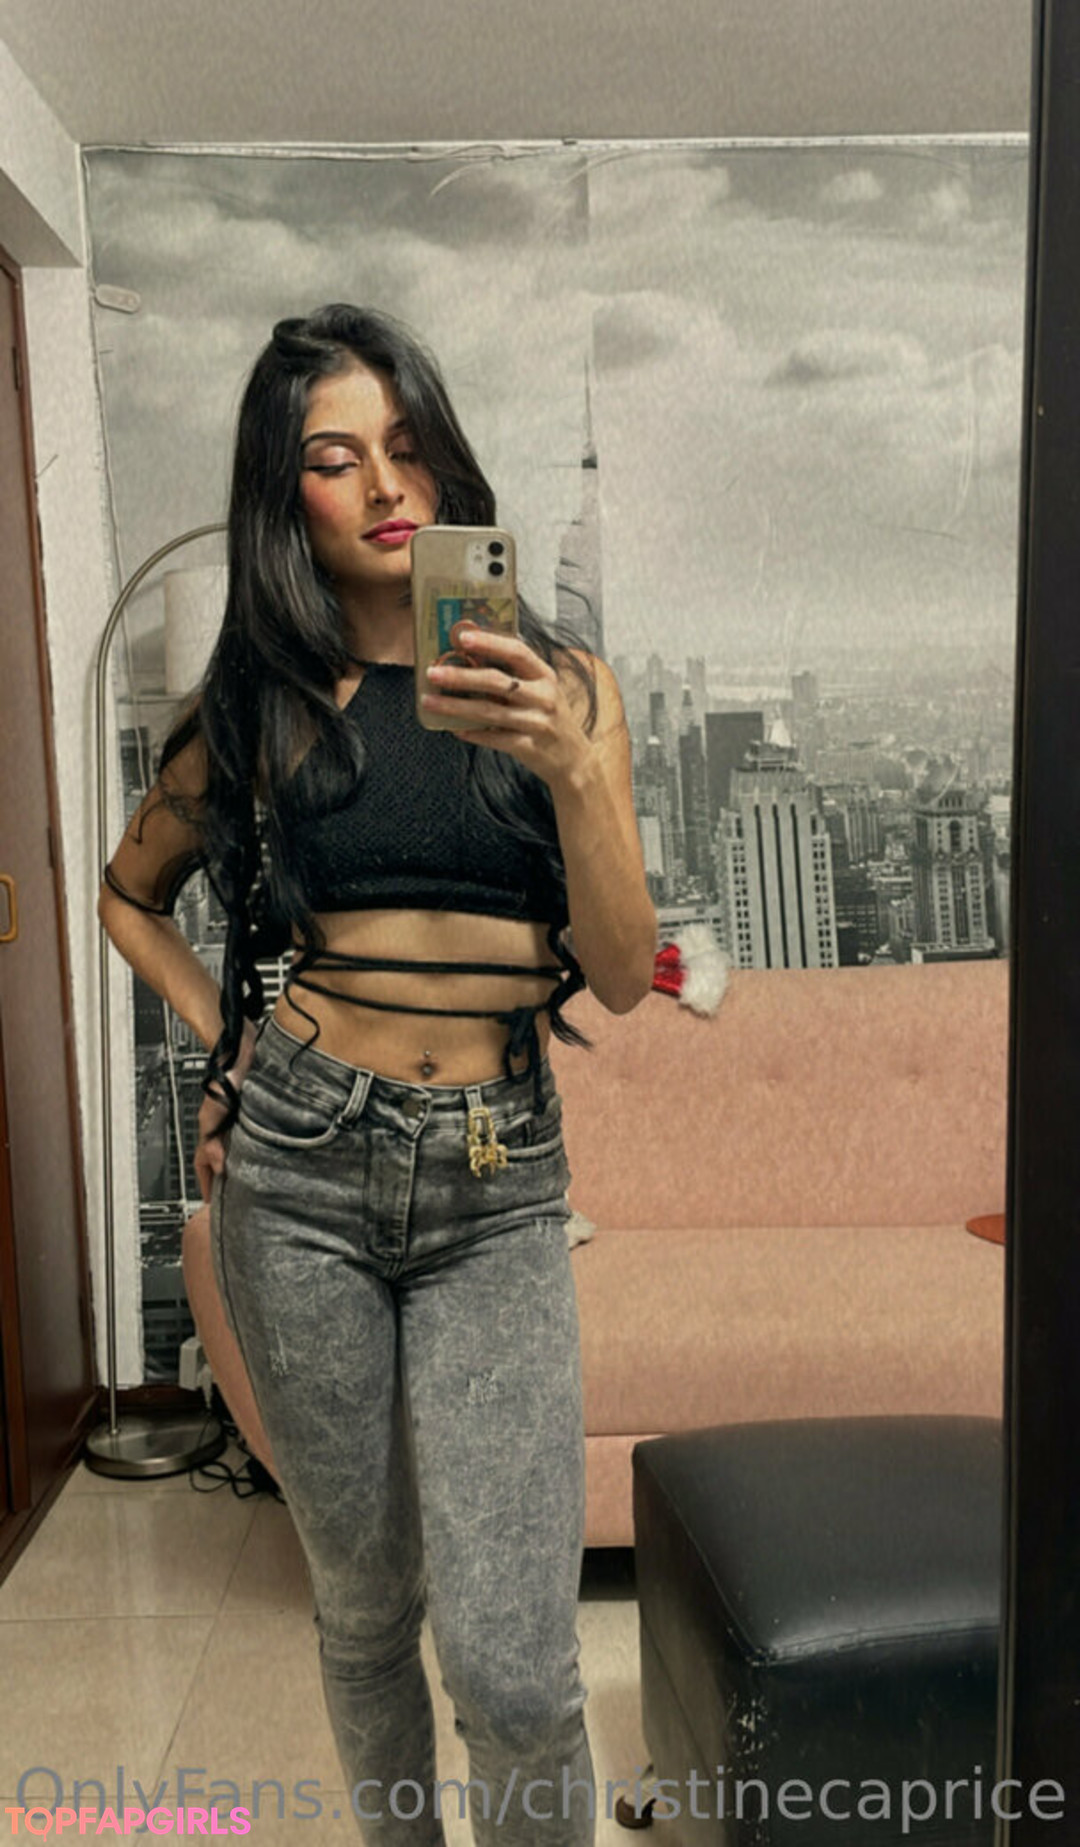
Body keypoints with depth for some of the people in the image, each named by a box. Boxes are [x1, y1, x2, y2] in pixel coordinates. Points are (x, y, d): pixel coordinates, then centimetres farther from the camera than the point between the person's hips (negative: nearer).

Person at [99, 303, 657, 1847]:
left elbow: (624, 975, -5)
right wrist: (224, 1039, 8)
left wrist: (571, 768, -20)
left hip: (498, 1188, -1)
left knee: (511, 1667, -6)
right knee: (363, 1614, 16)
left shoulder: (560, 683, 3)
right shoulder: (263, 704, 6)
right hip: (299, 1171, 2)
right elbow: (128, 895, 22)